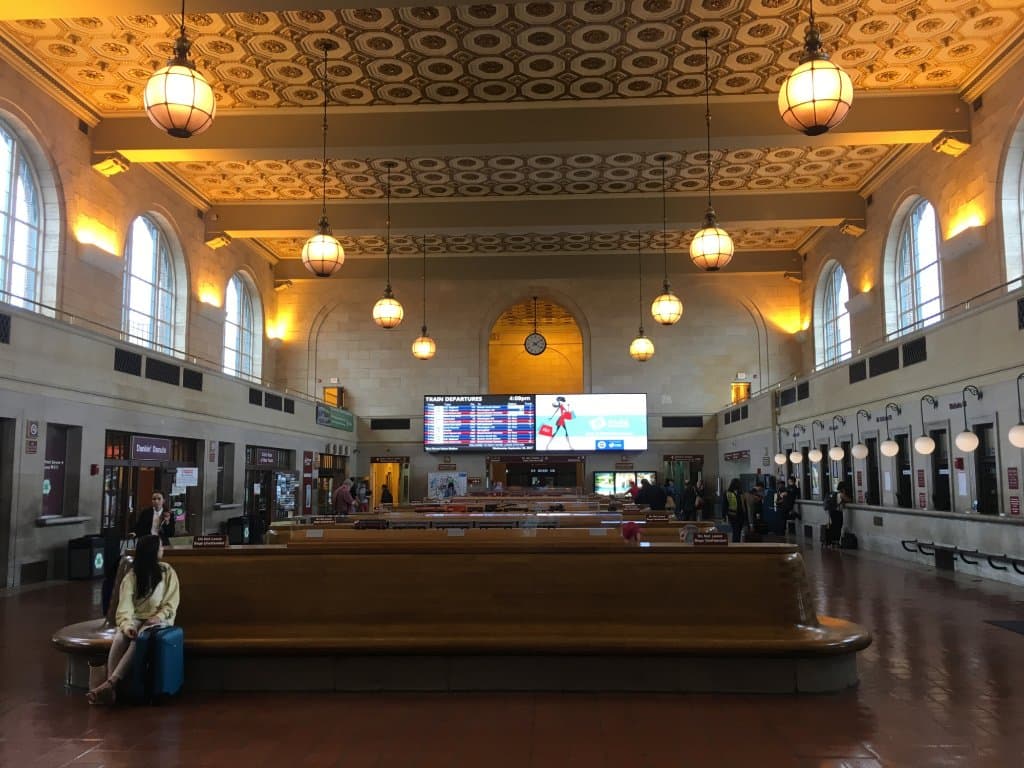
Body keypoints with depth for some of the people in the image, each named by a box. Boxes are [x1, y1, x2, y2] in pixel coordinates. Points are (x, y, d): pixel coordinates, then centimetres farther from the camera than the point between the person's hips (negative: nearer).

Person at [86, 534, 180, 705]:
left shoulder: (167, 572, 5)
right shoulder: (131, 576, 3)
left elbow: (172, 602, 1)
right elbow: (125, 605, -9)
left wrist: (158, 617, -16)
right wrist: (127, 624, -28)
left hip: (159, 619, -1)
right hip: (136, 618, 2)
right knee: (119, 639, -32)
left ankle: (110, 684, -41)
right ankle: (111, 689, -38)